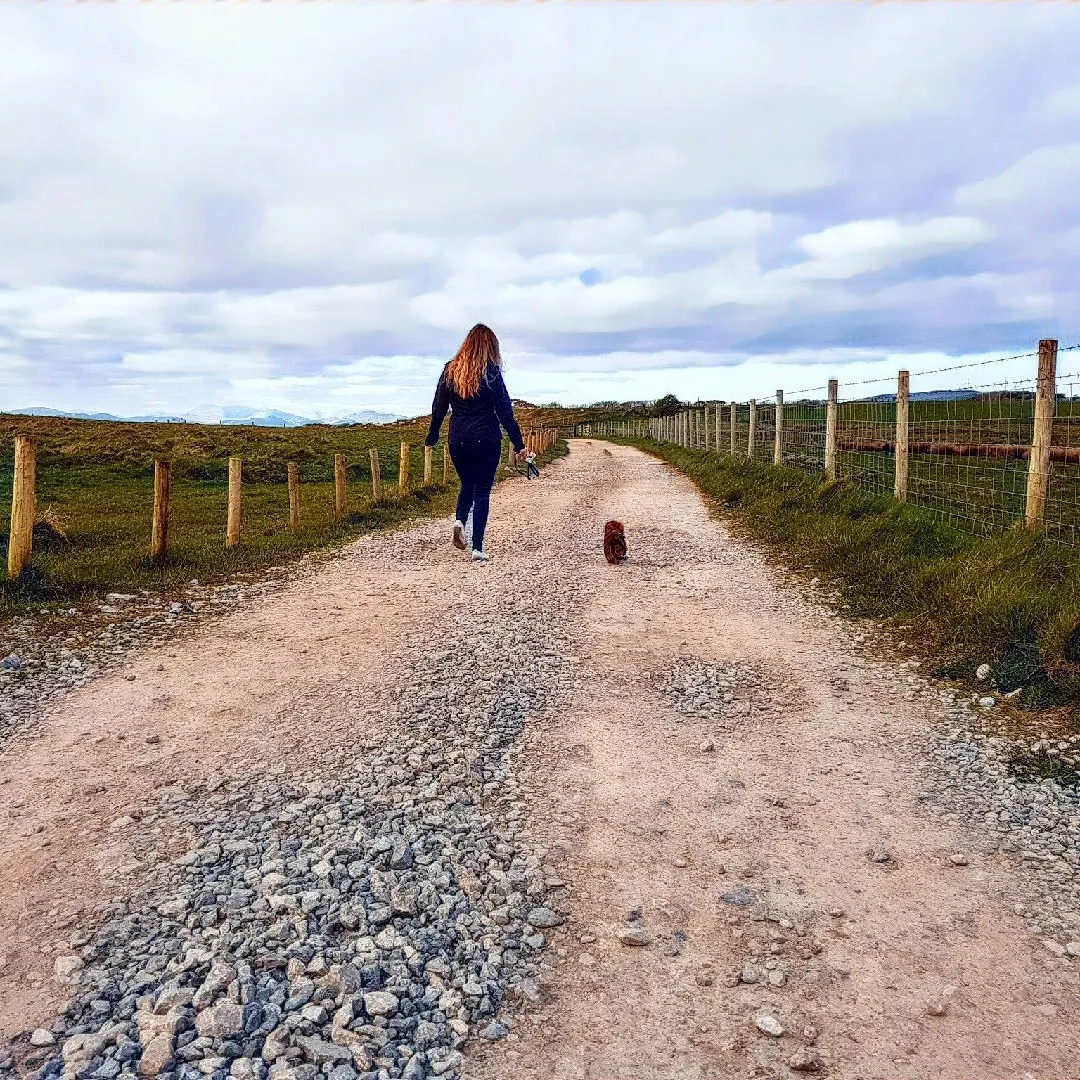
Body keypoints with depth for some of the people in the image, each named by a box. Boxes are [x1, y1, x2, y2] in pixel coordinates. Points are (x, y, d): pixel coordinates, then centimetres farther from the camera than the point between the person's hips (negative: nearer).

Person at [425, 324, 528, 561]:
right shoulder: (491, 373, -7)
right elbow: (505, 412, -8)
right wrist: (518, 444, -4)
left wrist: (432, 438, 20)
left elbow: (438, 408, 9)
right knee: (482, 491, 5)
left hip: (457, 442, 3)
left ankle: (459, 521, -3)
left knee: (467, 484, 24)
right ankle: (478, 548, 1)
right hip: (487, 441, -3)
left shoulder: (450, 371, 3)